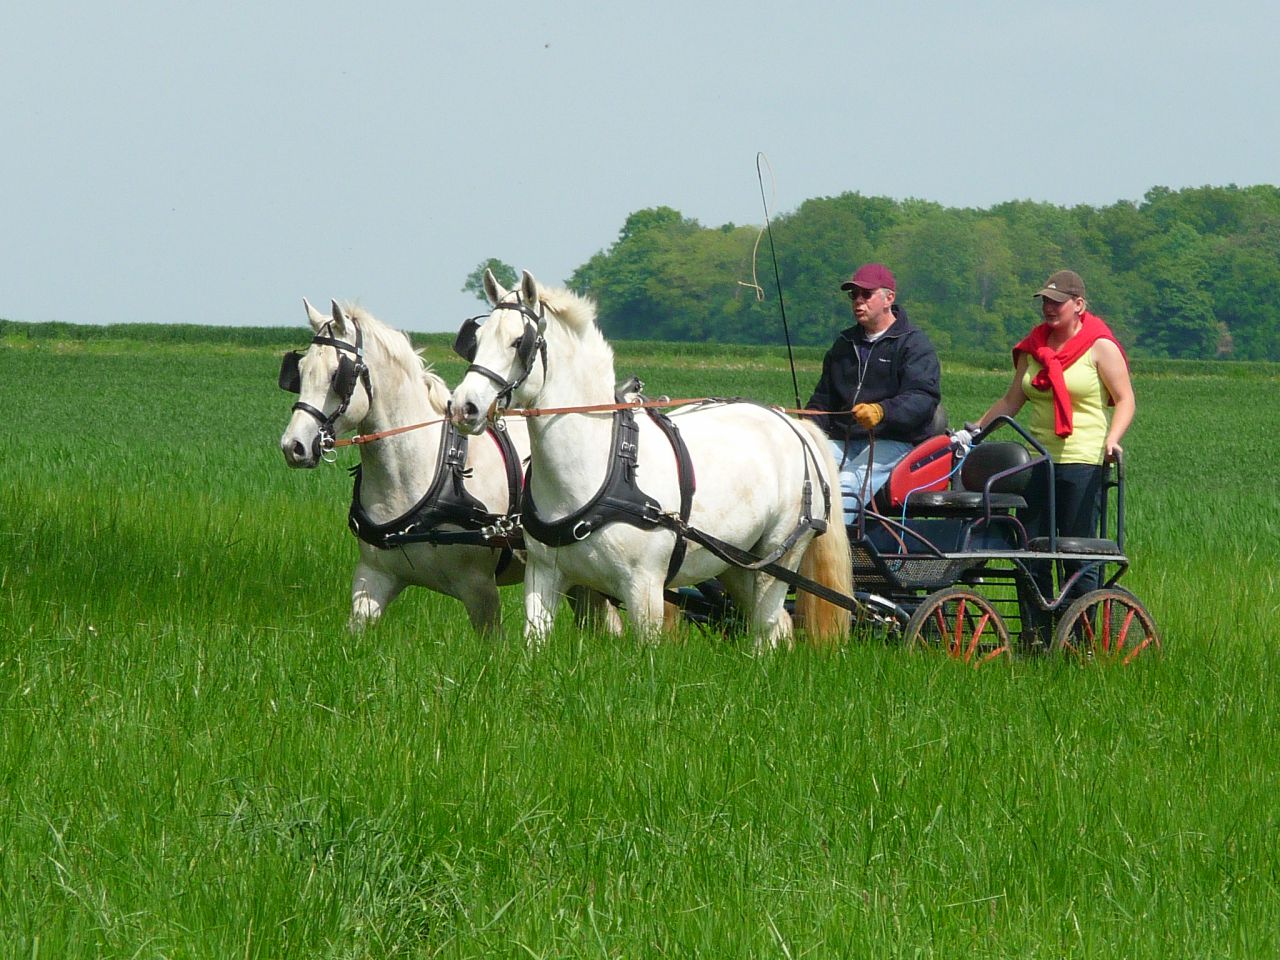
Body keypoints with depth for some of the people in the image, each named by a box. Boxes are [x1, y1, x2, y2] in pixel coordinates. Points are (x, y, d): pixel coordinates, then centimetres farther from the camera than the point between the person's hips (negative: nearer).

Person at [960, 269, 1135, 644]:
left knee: (1078, 557, -5)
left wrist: (1112, 440, -20)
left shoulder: (1100, 347, -1)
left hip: (1082, 462, -6)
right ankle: (1035, 640, 7)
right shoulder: (1033, 349, 15)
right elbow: (1011, 401, 21)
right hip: (1038, 460, 6)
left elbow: (1125, 401, -4)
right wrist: (974, 431, 12)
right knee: (1030, 555, 2)